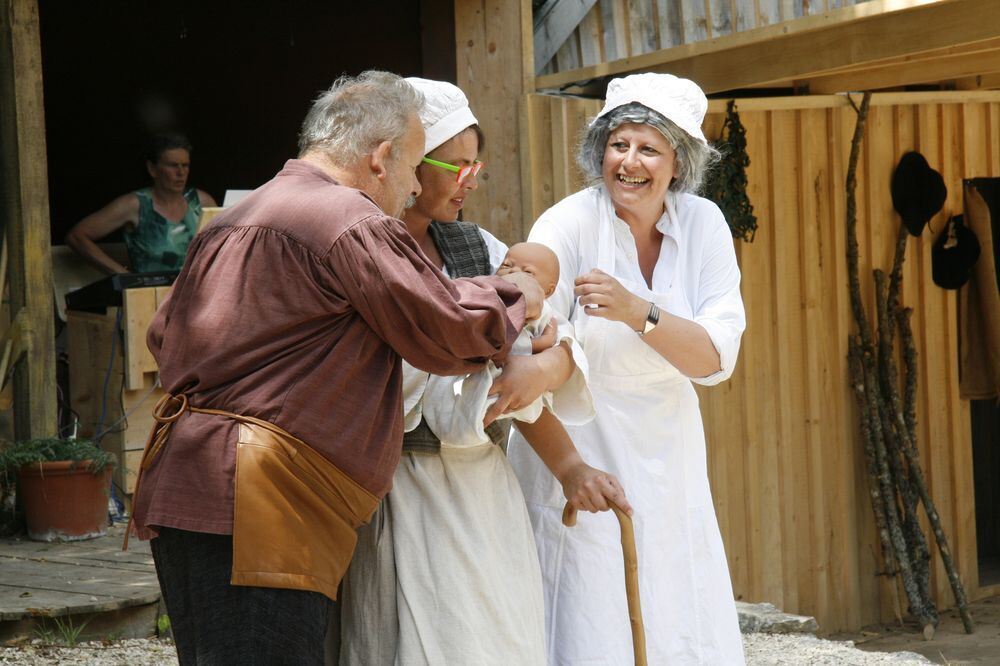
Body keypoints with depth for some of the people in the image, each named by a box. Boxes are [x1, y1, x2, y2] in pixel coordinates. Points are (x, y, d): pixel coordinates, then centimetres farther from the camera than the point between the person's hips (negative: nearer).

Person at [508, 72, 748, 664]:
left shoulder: (703, 226, -2)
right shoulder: (569, 225, -13)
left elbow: (716, 359, -11)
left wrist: (636, 311, -27)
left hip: (668, 464, 4)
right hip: (579, 460, -4)